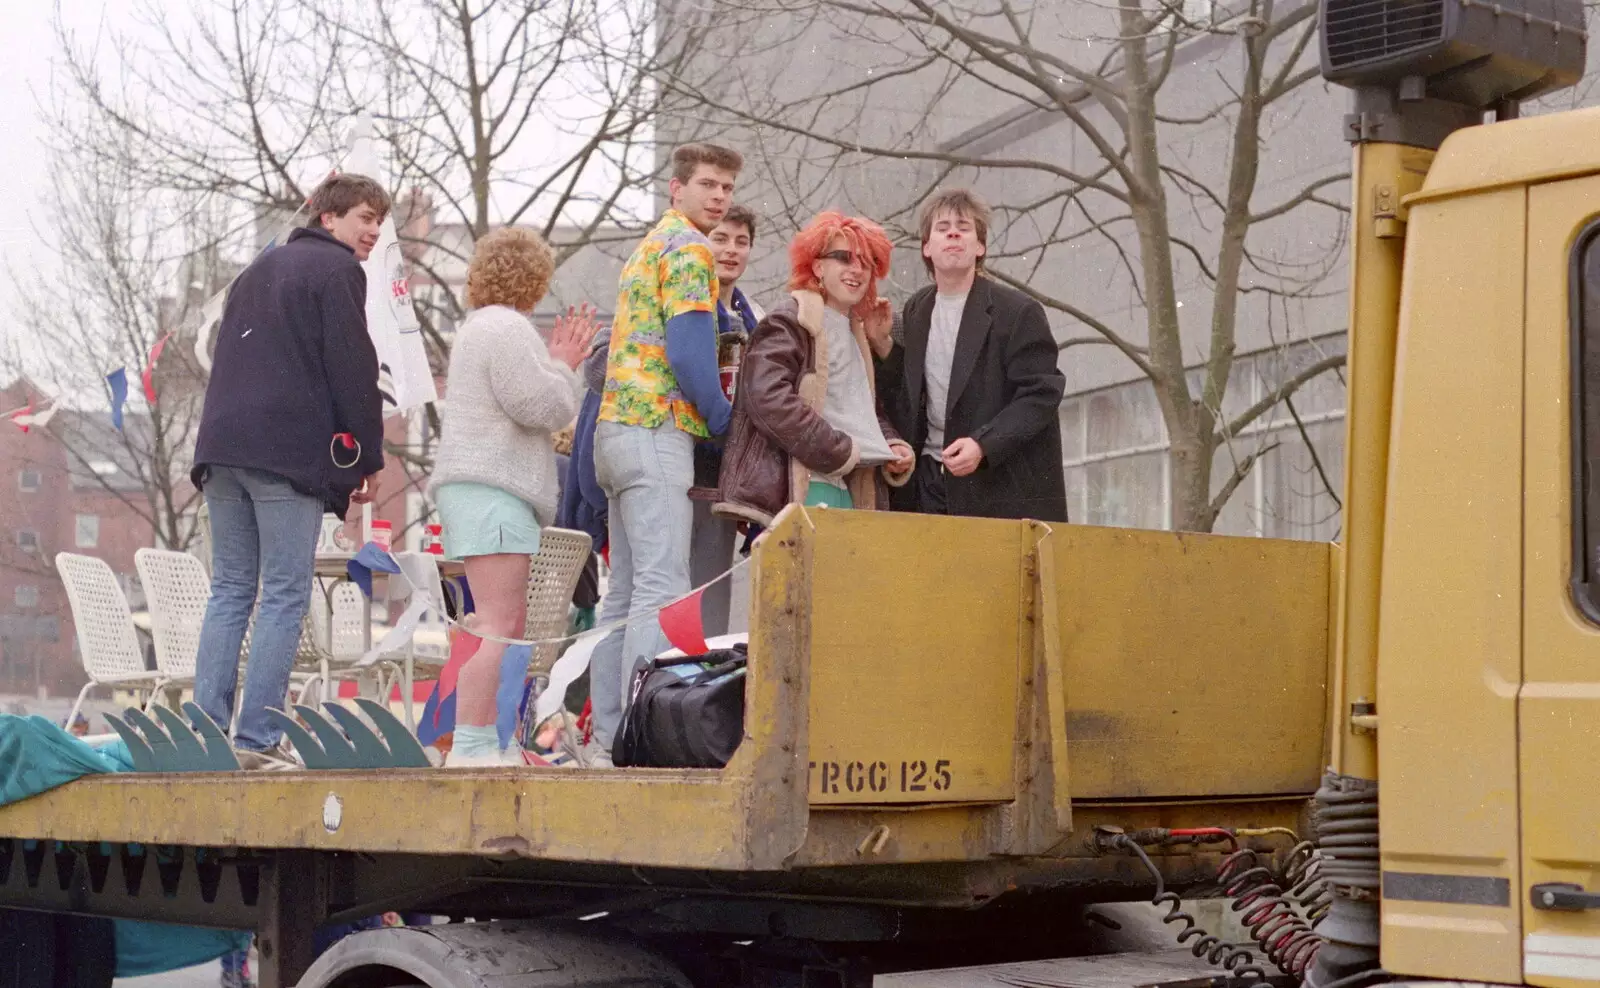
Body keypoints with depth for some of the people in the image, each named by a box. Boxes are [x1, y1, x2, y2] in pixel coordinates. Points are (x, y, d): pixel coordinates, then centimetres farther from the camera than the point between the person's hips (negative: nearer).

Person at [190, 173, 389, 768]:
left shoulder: (256, 271, 26)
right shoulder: (336, 269, 0)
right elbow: (352, 369, -8)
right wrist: (368, 459, -2)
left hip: (224, 447, 8)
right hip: (290, 454, -8)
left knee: (230, 590, 8)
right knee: (285, 595, -6)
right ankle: (257, 740, -10)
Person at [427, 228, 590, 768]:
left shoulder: (477, 328, 25)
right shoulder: (506, 327, -9)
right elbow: (544, 407, -16)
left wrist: (560, 364, 21)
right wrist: (562, 366, 2)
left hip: (479, 487, 11)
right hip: (491, 487, -11)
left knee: (508, 623, 14)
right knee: (498, 625, -16)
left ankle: (492, 744, 15)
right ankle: (470, 747, -20)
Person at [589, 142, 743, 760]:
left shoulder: (647, 248, 24)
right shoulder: (688, 247, -6)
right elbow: (689, 349, -16)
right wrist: (725, 419, -5)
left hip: (617, 425, 10)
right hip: (658, 428, -10)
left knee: (627, 592, 10)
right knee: (662, 589, -14)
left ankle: (610, 736, 11)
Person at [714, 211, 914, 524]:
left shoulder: (856, 336, 25)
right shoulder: (788, 324, -3)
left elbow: (872, 412, 31)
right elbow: (769, 400, -17)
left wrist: (892, 446, 7)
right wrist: (844, 452, -13)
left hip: (850, 492, 9)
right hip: (799, 489, -8)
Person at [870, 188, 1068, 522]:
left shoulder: (1018, 312, -6)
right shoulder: (915, 312, 13)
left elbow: (1042, 394, -10)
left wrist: (983, 445, -21)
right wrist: (882, 347, -1)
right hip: (928, 481, 5)